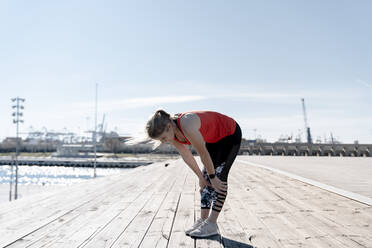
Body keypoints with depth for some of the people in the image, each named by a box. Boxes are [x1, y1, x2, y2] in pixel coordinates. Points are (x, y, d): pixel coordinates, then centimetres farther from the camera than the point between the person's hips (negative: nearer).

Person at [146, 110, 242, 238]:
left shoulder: (187, 126, -39)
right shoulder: (171, 131, -14)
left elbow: (204, 154, -29)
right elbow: (186, 156, -3)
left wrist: (213, 177, -16)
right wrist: (201, 177, 2)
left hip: (231, 134, -7)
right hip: (213, 139, 8)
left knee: (220, 177, -11)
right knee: (206, 179, 1)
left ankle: (212, 224, -6)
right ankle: (203, 219, 7)